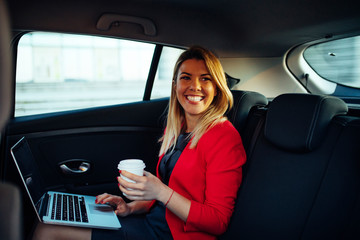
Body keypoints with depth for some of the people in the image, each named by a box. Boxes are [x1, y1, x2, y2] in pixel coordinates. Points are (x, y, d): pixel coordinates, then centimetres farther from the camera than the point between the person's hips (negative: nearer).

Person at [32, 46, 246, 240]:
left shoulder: (224, 136, -15)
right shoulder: (176, 129, 9)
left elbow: (218, 222, -17)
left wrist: (160, 192, -23)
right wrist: (132, 207, 0)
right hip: (153, 220, 8)